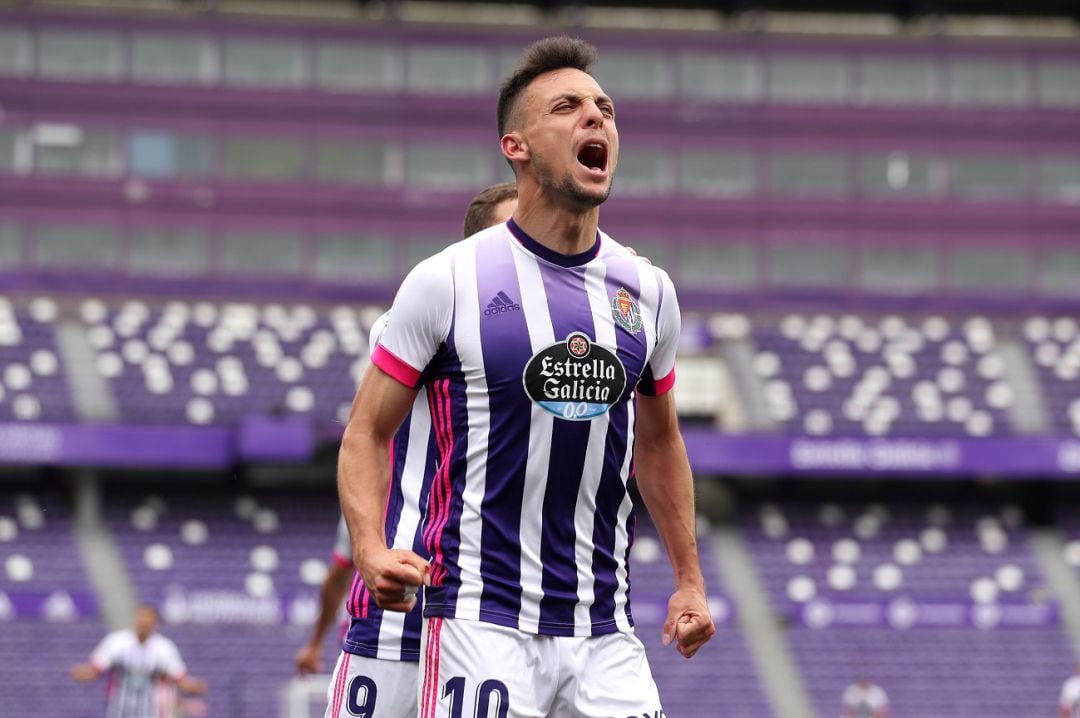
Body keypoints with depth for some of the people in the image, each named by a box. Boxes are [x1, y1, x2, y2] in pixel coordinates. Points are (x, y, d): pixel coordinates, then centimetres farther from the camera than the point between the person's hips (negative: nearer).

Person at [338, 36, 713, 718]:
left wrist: (689, 577, 19)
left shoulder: (647, 291, 10)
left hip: (605, 633, 5)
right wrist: (371, 550, -15)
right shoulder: (447, 281, -4)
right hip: (481, 626, -4)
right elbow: (369, 430, 2)